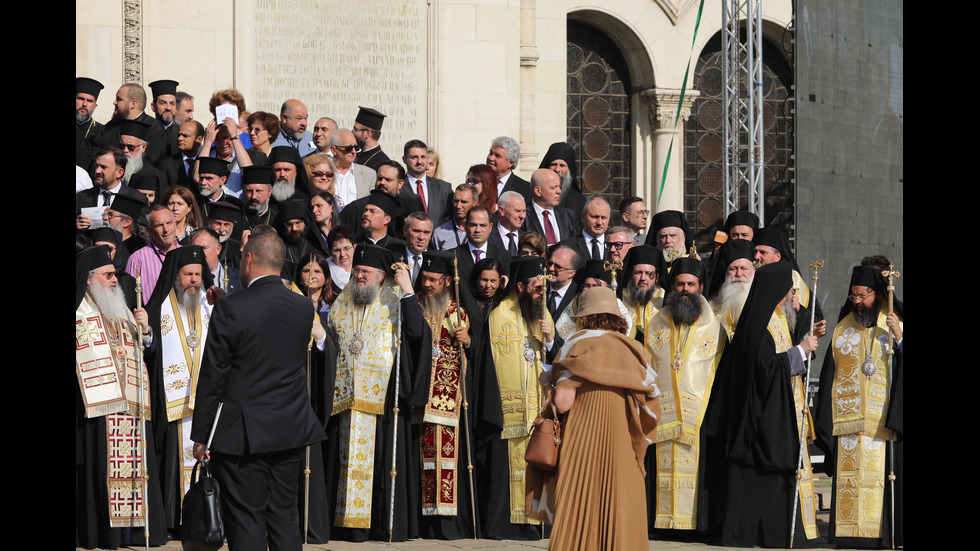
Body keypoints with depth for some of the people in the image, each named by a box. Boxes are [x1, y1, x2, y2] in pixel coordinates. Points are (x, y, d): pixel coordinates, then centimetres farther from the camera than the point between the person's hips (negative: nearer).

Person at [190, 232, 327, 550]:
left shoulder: (230, 309, -13)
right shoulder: (304, 308, 2)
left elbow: (212, 377, -10)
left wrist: (200, 436, -2)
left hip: (244, 434, -5)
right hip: (291, 430, 5)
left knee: (247, 524, 0)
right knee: (285, 518, 13)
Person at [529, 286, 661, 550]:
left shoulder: (578, 345, -2)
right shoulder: (634, 350, 8)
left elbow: (562, 402, -11)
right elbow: (652, 405, 6)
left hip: (584, 441, -3)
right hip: (625, 448, 3)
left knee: (579, 511, 1)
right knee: (621, 508, 5)